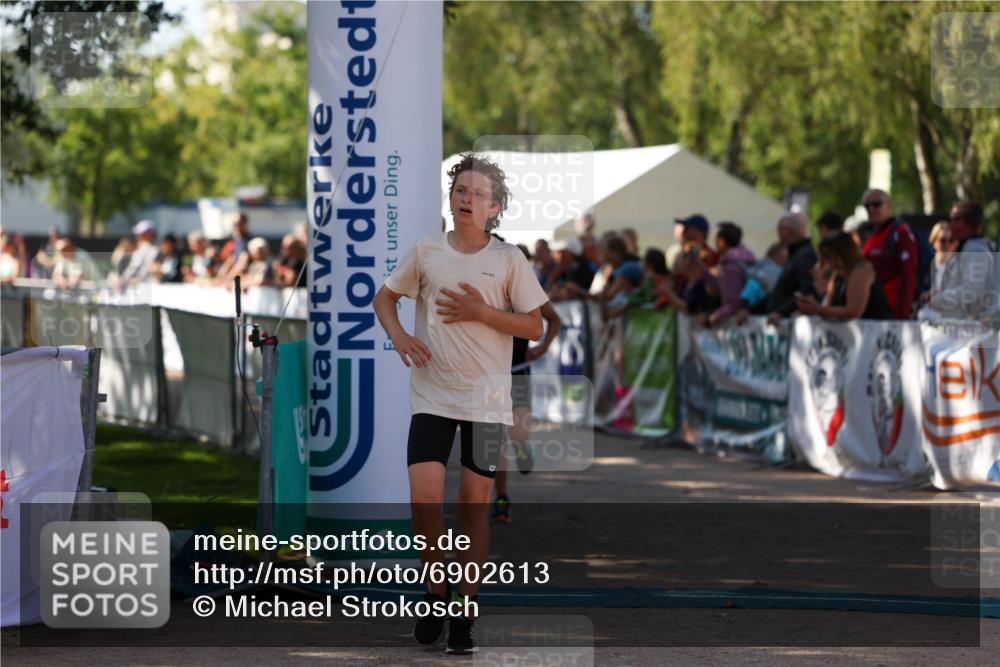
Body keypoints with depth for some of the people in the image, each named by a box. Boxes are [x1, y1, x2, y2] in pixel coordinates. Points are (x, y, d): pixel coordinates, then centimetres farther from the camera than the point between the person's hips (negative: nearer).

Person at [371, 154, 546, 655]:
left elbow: (535, 328, 0)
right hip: (432, 396, 1)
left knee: (475, 502, 2)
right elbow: (384, 297, 16)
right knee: (424, 496, -12)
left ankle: (465, 613, 11)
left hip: (486, 400, -1)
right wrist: (399, 335, -3)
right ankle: (435, 592, 10)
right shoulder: (425, 252, 4)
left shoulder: (509, 260, 0)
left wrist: (482, 312, -13)